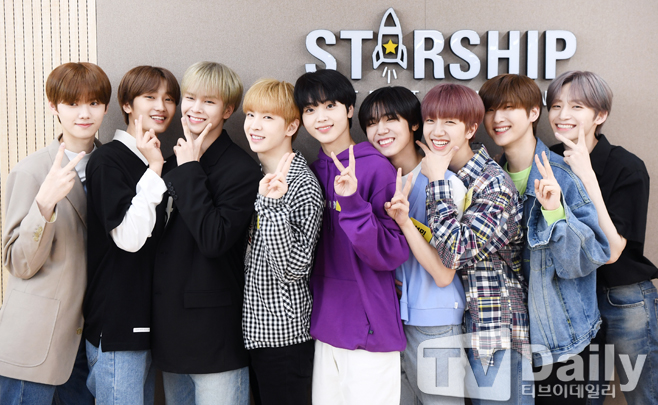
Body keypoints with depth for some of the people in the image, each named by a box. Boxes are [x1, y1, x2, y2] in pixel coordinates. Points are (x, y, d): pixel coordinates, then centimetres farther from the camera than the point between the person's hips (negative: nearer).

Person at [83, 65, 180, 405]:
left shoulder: (157, 161, 13)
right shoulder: (108, 160, -12)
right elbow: (129, 236, -22)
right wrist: (153, 171, -20)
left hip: (147, 319, 8)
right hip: (116, 323, -8)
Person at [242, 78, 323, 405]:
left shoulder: (302, 184, -16)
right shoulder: (258, 176, 7)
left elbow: (293, 269, -24)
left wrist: (271, 204, -31)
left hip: (284, 331, -8)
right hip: (253, 327, 8)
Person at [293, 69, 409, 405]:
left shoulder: (376, 167, -13)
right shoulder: (313, 171, 7)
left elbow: (391, 254, -17)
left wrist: (351, 201, -28)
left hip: (370, 328, -6)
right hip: (326, 326, 6)